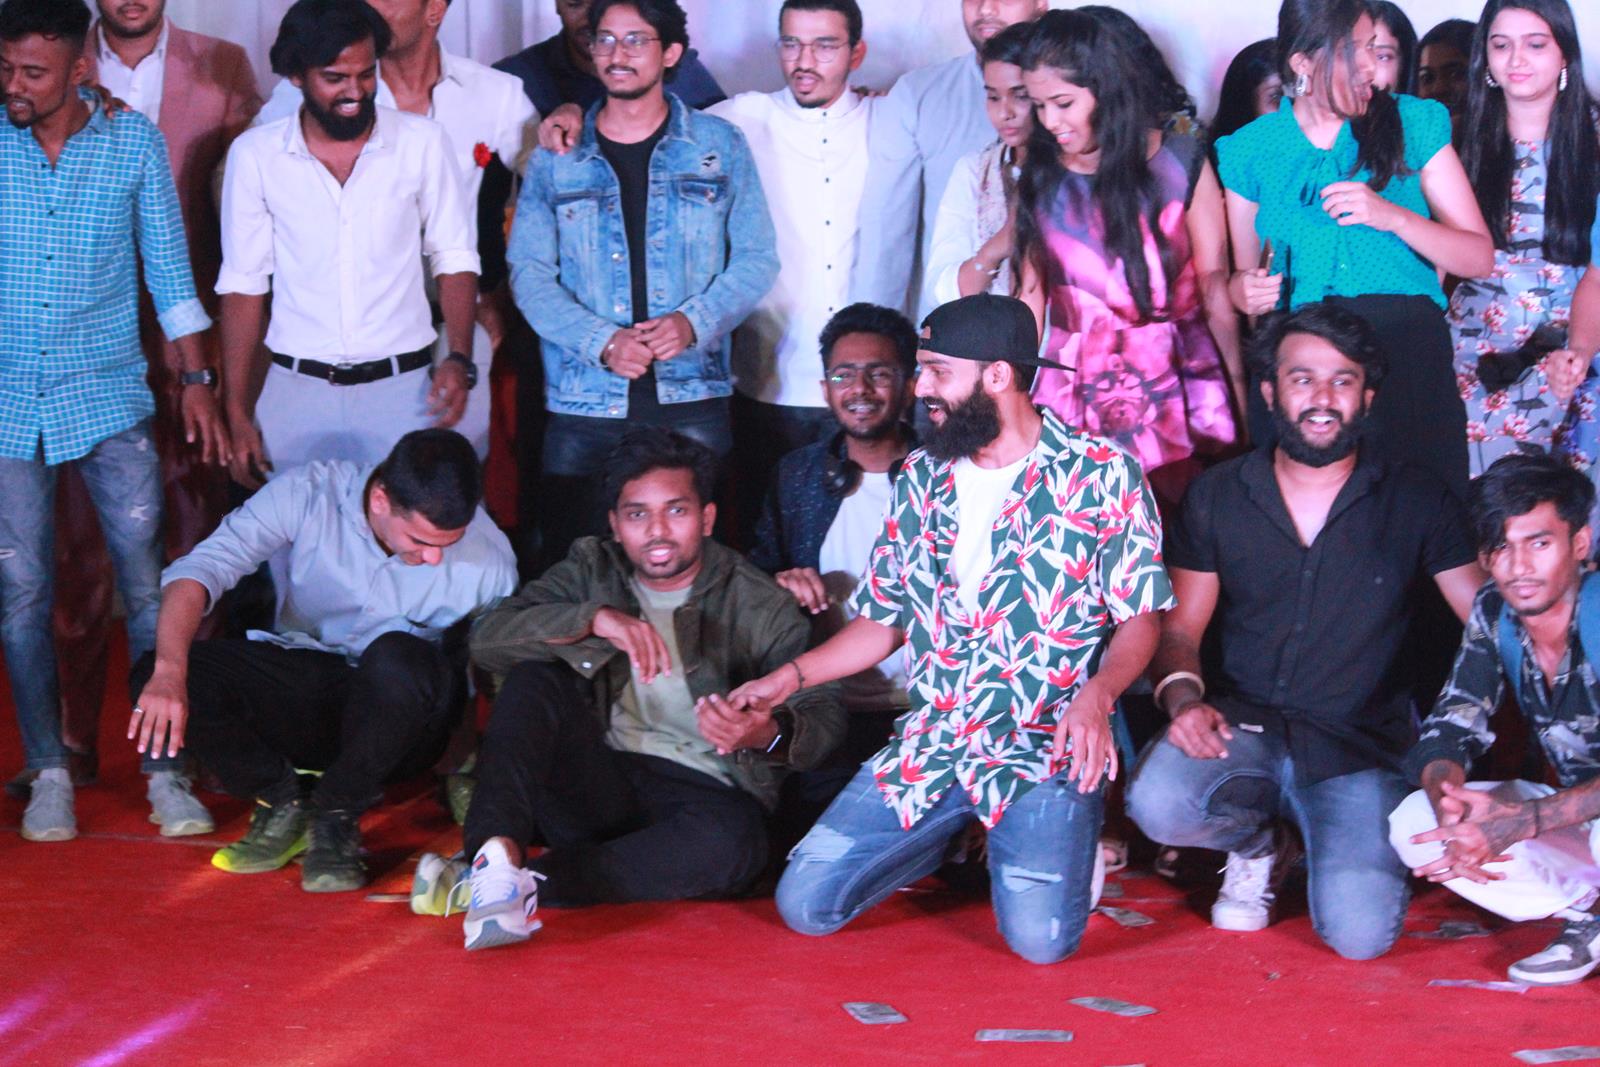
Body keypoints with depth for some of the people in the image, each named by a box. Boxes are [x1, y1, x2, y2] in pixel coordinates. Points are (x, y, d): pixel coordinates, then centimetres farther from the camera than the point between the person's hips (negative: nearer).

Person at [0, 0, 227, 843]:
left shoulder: (135, 143, -1)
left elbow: (169, 266, 6)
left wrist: (196, 378, 4)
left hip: (107, 394, 0)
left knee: (149, 584, -2)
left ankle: (165, 771, 5)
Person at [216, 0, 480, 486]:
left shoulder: (422, 143, -3)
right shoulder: (255, 154, -1)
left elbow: (454, 260, 5)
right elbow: (244, 283, 4)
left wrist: (460, 359, -11)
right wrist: (237, 414, 1)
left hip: (404, 389, 0)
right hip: (297, 391, 0)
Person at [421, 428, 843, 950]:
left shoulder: (761, 607, 1)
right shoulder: (591, 570, 9)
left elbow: (823, 716, -11)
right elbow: (488, 638, -6)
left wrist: (768, 735, -37)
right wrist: (594, 619, -24)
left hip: (702, 792, -2)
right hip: (597, 784, 2)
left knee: (731, 842, -37)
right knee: (534, 679, -21)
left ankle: (520, 883, -35)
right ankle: (499, 855, -41)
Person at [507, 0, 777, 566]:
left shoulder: (720, 147, 9)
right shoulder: (555, 158, 9)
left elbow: (757, 258, 7)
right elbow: (529, 272, 3)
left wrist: (695, 320, -12)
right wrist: (601, 342, -13)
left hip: (692, 397, 0)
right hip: (582, 406, 1)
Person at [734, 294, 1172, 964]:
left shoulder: (1100, 474, -4)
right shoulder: (920, 478, 12)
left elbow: (1139, 619, -5)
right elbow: (886, 618, 17)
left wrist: (1096, 693, -25)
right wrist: (789, 677, 4)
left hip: (1048, 748, -5)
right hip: (931, 739, 5)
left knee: (1038, 935, -25)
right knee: (804, 905, -7)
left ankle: (1067, 842, 10)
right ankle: (955, 833, 18)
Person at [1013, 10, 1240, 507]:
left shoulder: (1181, 163, 0)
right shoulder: (1040, 178, 6)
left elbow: (1215, 280, 2)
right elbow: (1031, 297, 8)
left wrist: (1240, 386, -3)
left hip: (1179, 386, -1)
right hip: (1077, 394, 2)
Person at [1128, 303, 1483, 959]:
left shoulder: (1417, 503, 2)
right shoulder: (1217, 497, 6)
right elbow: (1180, 627, 7)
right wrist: (1183, 698, -16)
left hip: (1359, 749, -1)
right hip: (1242, 725, 1)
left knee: (1360, 932, -24)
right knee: (1156, 802, -32)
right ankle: (1258, 842, 6)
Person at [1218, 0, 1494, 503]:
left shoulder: (1413, 124, 6)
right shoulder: (1251, 150, 9)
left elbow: (1480, 257, 3)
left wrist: (1394, 218, -12)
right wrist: (1242, 291, -5)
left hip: (1409, 352, 0)